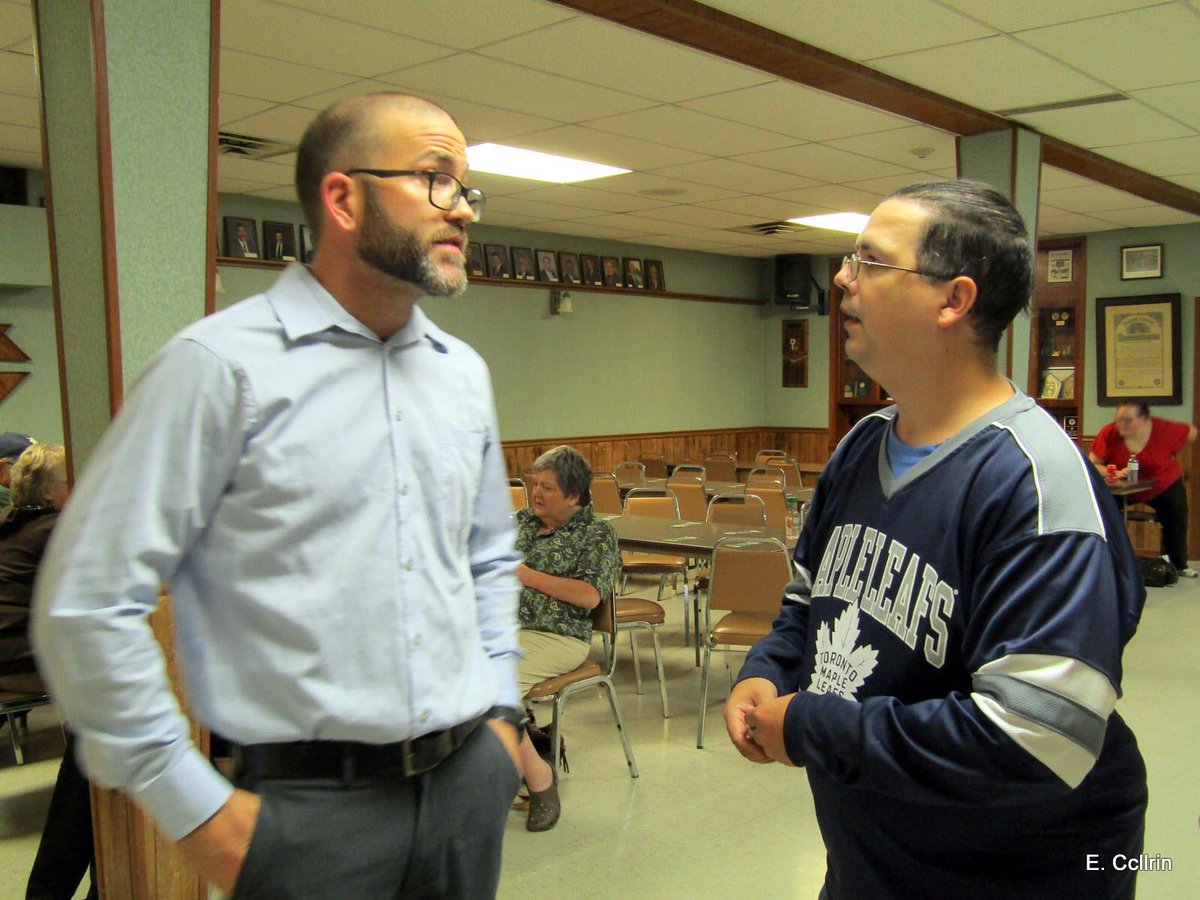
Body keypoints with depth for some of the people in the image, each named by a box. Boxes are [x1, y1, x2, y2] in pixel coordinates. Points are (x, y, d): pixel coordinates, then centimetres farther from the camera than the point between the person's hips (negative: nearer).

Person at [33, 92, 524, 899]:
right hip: (311, 803, -5)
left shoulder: (464, 372, 8)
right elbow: (87, 602, -12)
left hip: (469, 780, 6)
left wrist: (500, 710, 11)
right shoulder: (222, 365, -12)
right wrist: (196, 810, -9)